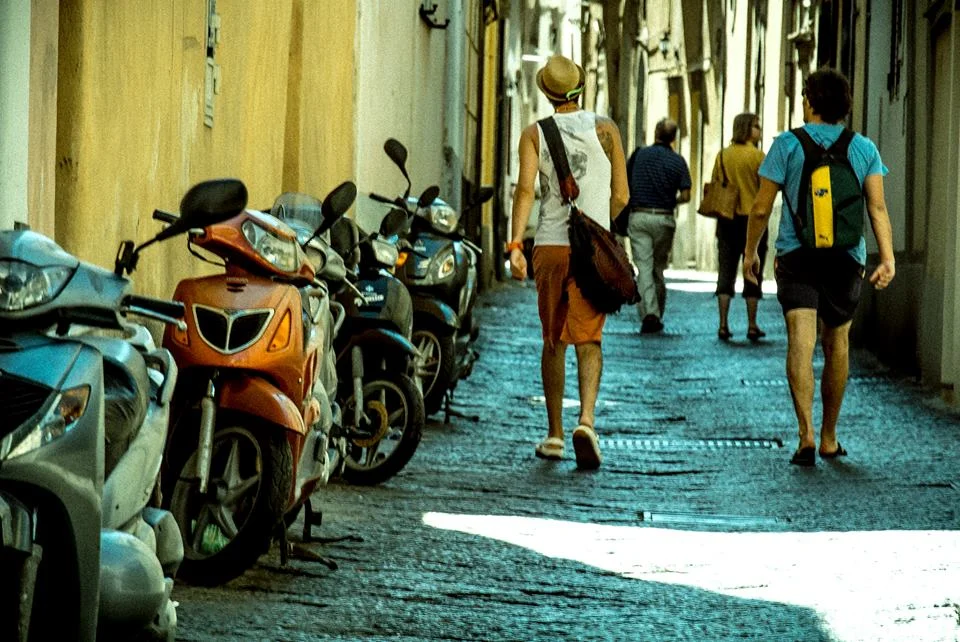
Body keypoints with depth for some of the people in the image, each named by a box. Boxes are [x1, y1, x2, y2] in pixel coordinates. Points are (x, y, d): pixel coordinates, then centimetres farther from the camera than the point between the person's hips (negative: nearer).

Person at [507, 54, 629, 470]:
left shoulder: (534, 134, 3)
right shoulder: (605, 130, 4)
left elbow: (526, 188, -11)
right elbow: (620, 197, 6)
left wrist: (515, 244, -16)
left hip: (550, 246, 1)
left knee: (553, 341, 13)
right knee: (588, 338, -6)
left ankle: (554, 434, 18)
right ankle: (586, 419, -29)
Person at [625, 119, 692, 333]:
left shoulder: (639, 155, 1)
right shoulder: (678, 161, -1)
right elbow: (686, 196, -3)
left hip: (638, 217, -1)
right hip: (664, 219, 1)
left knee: (644, 267, -4)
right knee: (659, 267, 14)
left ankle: (649, 313, -21)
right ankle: (657, 316, 19)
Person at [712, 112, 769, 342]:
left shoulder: (722, 155, 3)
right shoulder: (757, 155, -9)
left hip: (727, 220, 3)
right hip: (752, 218, -3)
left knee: (725, 273, 6)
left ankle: (723, 325, 2)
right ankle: (752, 325, 4)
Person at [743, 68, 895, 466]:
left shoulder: (788, 144, 0)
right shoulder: (864, 149, 7)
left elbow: (761, 208, 0)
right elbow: (878, 208, -2)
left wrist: (750, 253, 12)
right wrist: (887, 258, -6)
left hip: (796, 255, -3)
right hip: (847, 258, 3)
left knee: (801, 341, -12)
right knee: (836, 343, 15)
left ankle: (806, 434, -27)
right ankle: (829, 439, 23)